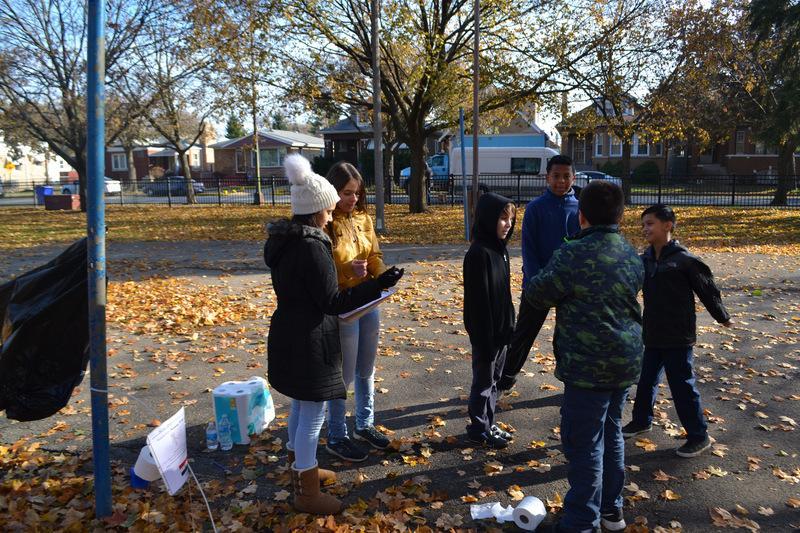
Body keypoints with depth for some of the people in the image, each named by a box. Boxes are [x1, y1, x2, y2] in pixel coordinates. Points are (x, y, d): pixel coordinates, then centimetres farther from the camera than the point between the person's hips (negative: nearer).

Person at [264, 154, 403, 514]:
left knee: (301, 405, 23)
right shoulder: (312, 247, -23)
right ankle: (307, 493, 16)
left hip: (287, 333, 10)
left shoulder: (284, 241, 7)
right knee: (313, 412, 3)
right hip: (309, 340, -10)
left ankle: (300, 468, 41)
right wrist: (378, 284, -23)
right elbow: (332, 301, -22)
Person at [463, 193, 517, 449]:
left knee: (494, 379, 18)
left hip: (500, 329, 8)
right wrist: (484, 338, -20)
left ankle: (488, 424, 32)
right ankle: (479, 429, 22)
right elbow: (478, 300, -22)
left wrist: (509, 326, 14)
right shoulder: (479, 253, -21)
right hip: (485, 332, -8)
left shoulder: (500, 249, 6)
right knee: (484, 380, 6)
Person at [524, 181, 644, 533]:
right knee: (611, 433, 21)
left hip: (589, 366, -8)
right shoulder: (632, 255, 6)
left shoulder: (573, 255, -17)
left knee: (584, 444, 2)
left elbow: (536, 295, -8)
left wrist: (543, 279, 13)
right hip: (626, 361, 8)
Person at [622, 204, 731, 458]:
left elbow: (707, 289, -6)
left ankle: (699, 436, 18)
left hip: (678, 337, -6)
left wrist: (722, 318, 4)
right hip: (652, 335, 6)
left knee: (682, 386, 2)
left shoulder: (684, 260, -15)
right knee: (647, 380, 18)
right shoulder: (645, 259, 3)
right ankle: (641, 420, 38)